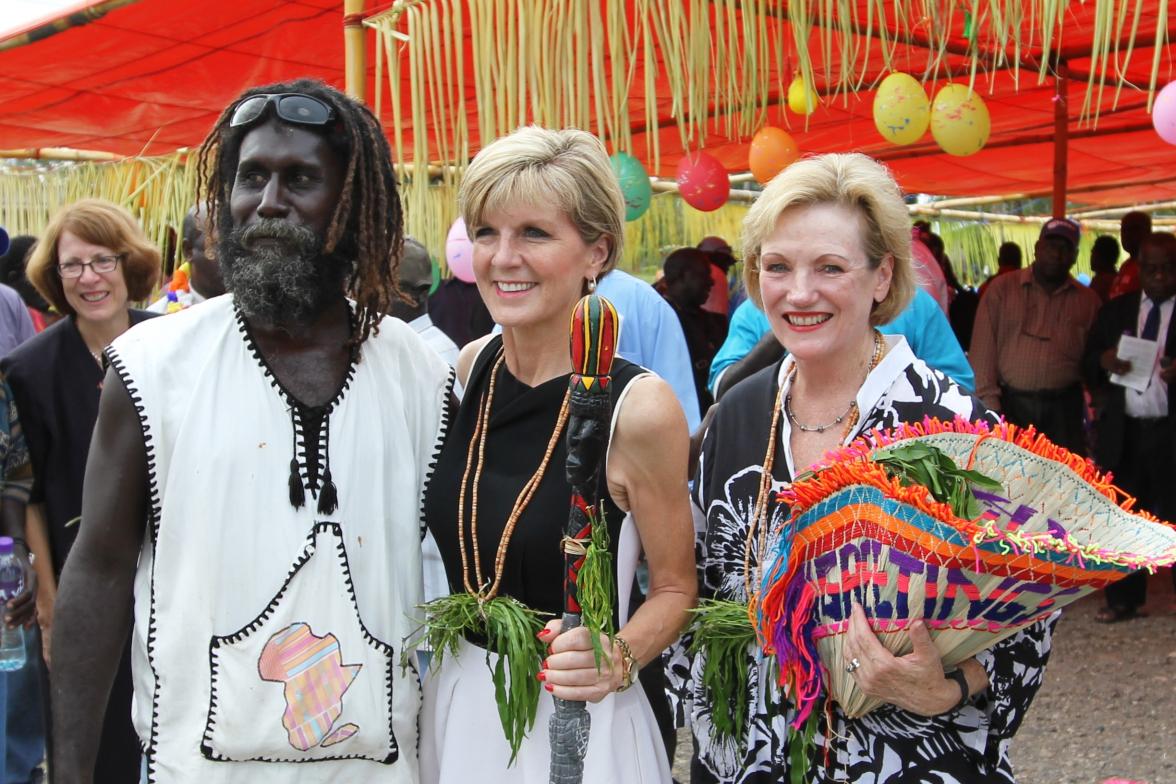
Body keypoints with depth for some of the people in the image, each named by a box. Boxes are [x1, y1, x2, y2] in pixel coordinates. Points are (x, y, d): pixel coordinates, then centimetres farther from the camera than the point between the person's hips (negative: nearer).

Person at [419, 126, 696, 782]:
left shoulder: (639, 407, -19)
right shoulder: (467, 370, -4)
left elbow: (675, 588, -7)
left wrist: (617, 659, -22)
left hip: (577, 725, -5)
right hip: (455, 704, 5)